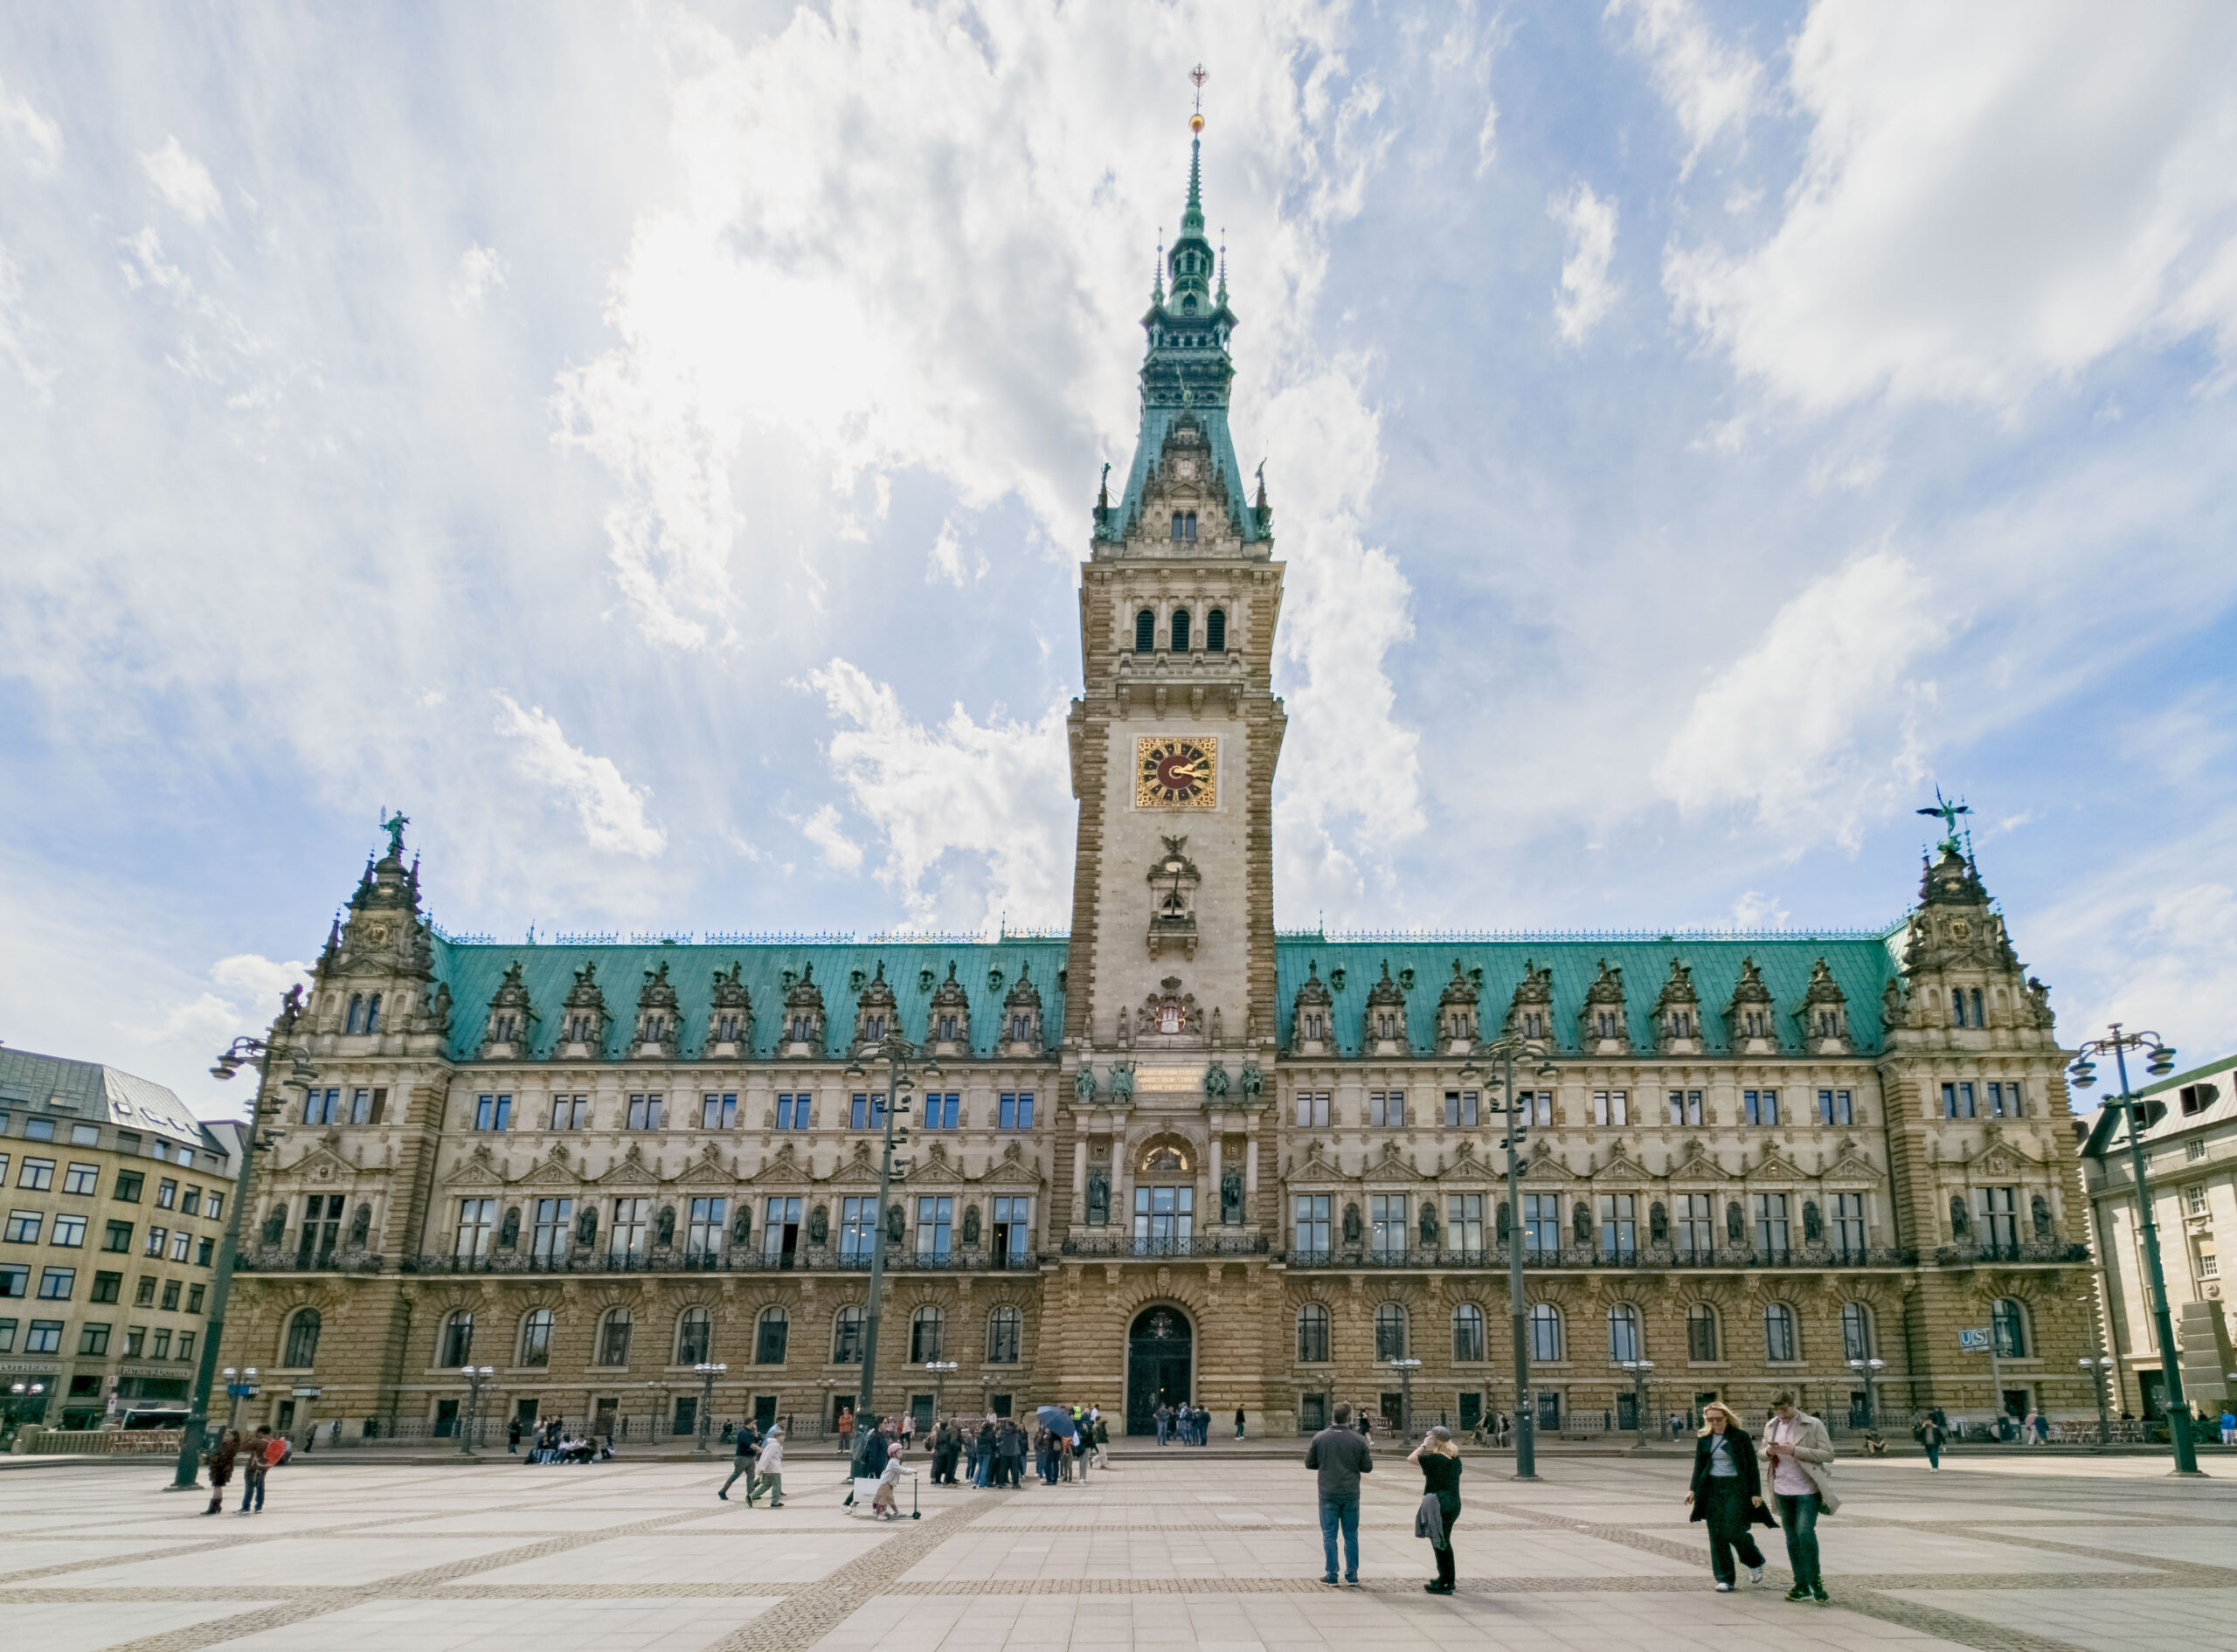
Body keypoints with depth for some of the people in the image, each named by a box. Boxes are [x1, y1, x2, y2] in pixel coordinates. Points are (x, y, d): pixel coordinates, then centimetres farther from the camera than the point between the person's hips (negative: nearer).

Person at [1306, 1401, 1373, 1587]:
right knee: (1351, 1535, 12)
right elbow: (1367, 1467, -1)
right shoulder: (1358, 1440, -6)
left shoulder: (1319, 1438, -4)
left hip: (1328, 1494, 0)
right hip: (1351, 1494, 1)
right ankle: (1352, 1576, 16)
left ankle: (1331, 1576, 9)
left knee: (1329, 1535, 7)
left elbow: (1309, 1464, 2)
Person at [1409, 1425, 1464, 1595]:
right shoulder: (1455, 1459, 6)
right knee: (1444, 1542, 22)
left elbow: (1411, 1459, -11)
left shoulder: (1435, 1459, -20)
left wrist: (1424, 1446, -7)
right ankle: (1447, 1579, 33)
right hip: (1453, 1504, 9)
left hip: (1439, 1506, -9)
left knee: (1440, 1544, 1)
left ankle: (1444, 1584, 6)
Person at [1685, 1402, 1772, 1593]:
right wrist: (1694, 1489, 4)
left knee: (1733, 1531, -11)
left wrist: (1756, 1493, -6)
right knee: (1717, 1534, 0)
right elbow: (1699, 1466, 13)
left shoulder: (1741, 1437, -2)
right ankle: (1724, 1579, 7)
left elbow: (1752, 1467, -1)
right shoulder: (1704, 1439, 8)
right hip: (1712, 1489, 4)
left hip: (1736, 1488, -4)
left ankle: (1755, 1563, 19)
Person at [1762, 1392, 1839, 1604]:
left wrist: (1795, 1451, -20)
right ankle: (1801, 1586, 16)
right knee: (1792, 1539, 8)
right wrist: (1769, 1452, -8)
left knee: (1805, 1533, -16)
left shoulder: (1813, 1425, -6)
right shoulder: (1771, 1426, 10)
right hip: (1783, 1491, 5)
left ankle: (1815, 1581, -1)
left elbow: (1828, 1454, -11)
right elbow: (1762, 1454, 17)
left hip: (1807, 1490, -5)